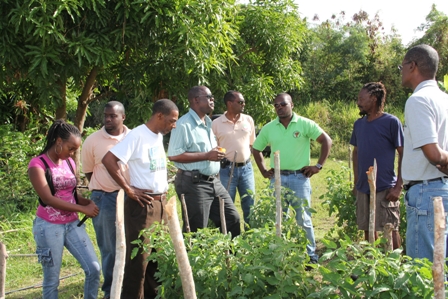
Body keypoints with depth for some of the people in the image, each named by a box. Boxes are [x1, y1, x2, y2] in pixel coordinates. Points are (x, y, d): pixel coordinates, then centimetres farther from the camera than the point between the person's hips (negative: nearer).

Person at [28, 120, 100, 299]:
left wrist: (89, 203, -9)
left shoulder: (69, 163, 8)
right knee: (52, 280, 4)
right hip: (49, 227, -6)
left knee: (93, 268, 0)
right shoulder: (38, 164, -11)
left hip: (73, 224, 6)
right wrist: (83, 209, -19)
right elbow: (48, 199, -19)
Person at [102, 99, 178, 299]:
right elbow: (108, 160, -20)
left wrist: (164, 189, 10)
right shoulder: (137, 135, -14)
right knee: (139, 256, 0)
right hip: (142, 204, -8)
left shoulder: (159, 136, 11)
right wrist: (128, 189, -17)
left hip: (161, 202, 8)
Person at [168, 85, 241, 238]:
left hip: (213, 181, 8)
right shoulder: (184, 124, -13)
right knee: (196, 232, 0)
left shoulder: (208, 123, 15)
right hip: (193, 183, -8)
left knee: (233, 219, 10)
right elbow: (174, 155, -21)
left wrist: (217, 153, 7)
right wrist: (207, 155, -21)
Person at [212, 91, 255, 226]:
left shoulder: (248, 120, 5)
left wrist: (247, 157, 6)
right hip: (226, 169, -3)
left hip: (246, 168, 3)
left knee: (250, 206, 8)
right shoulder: (216, 124, -4)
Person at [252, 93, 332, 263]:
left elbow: (326, 140, -2)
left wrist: (319, 166, -5)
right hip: (277, 178, 3)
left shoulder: (305, 124, -4)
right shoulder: (268, 128, 6)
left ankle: (310, 255, 13)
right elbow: (256, 149, 18)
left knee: (303, 219, 2)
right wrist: (263, 170, 10)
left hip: (299, 177, -3)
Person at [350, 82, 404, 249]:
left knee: (391, 230, -1)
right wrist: (356, 182, 14)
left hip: (385, 189, -6)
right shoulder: (359, 124, 10)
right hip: (363, 188, 6)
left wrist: (398, 186, -13)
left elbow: (403, 154, -8)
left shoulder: (391, 122, -8)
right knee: (368, 231, 13)